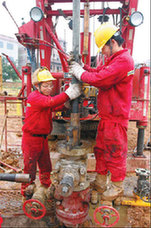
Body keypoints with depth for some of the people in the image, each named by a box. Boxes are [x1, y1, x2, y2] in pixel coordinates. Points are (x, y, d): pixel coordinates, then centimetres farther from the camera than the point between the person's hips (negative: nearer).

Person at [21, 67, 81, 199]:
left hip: (43, 138, 8)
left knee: (45, 166, 20)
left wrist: (66, 103, -15)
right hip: (31, 138, -8)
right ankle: (27, 192, 27)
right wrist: (67, 94, -41)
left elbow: (54, 107, 5)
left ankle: (47, 188, 40)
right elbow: (49, 102, -35)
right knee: (30, 167, 6)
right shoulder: (34, 97, -18)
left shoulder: (46, 97, 12)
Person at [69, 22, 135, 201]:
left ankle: (117, 187, 28)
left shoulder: (123, 60, -17)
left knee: (115, 153, 6)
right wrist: (80, 67, 3)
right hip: (106, 116, 10)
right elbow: (98, 71, 16)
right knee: (101, 148, 18)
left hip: (116, 118, -10)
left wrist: (80, 73, -10)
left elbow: (100, 79, -24)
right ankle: (100, 182, 36)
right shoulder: (114, 59, 18)